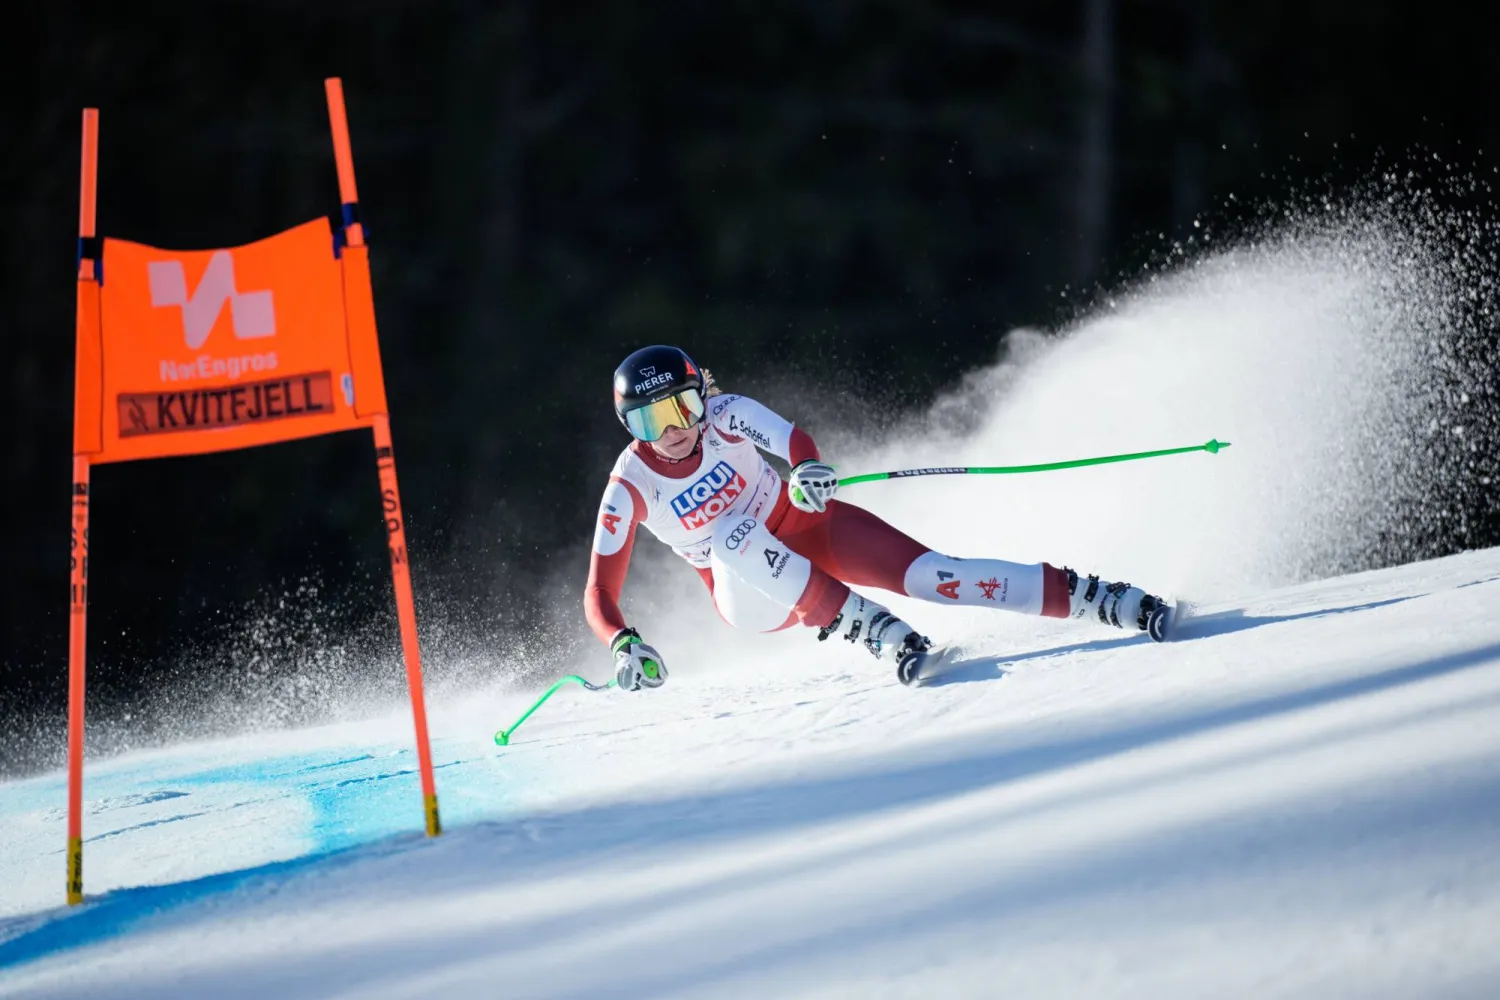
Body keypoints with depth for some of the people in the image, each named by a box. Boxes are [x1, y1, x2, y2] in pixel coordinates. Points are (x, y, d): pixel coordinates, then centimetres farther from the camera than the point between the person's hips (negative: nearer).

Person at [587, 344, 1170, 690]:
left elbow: (795, 442, -28)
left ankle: (1120, 604, -22)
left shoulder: (726, 417, -16)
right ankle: (884, 636, -41)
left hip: (805, 528, 1)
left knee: (927, 574, -22)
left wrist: (808, 469, -52)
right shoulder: (630, 488, -17)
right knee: (734, 535, -36)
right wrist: (622, 645, -37)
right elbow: (599, 593, -17)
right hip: (749, 596, -1)